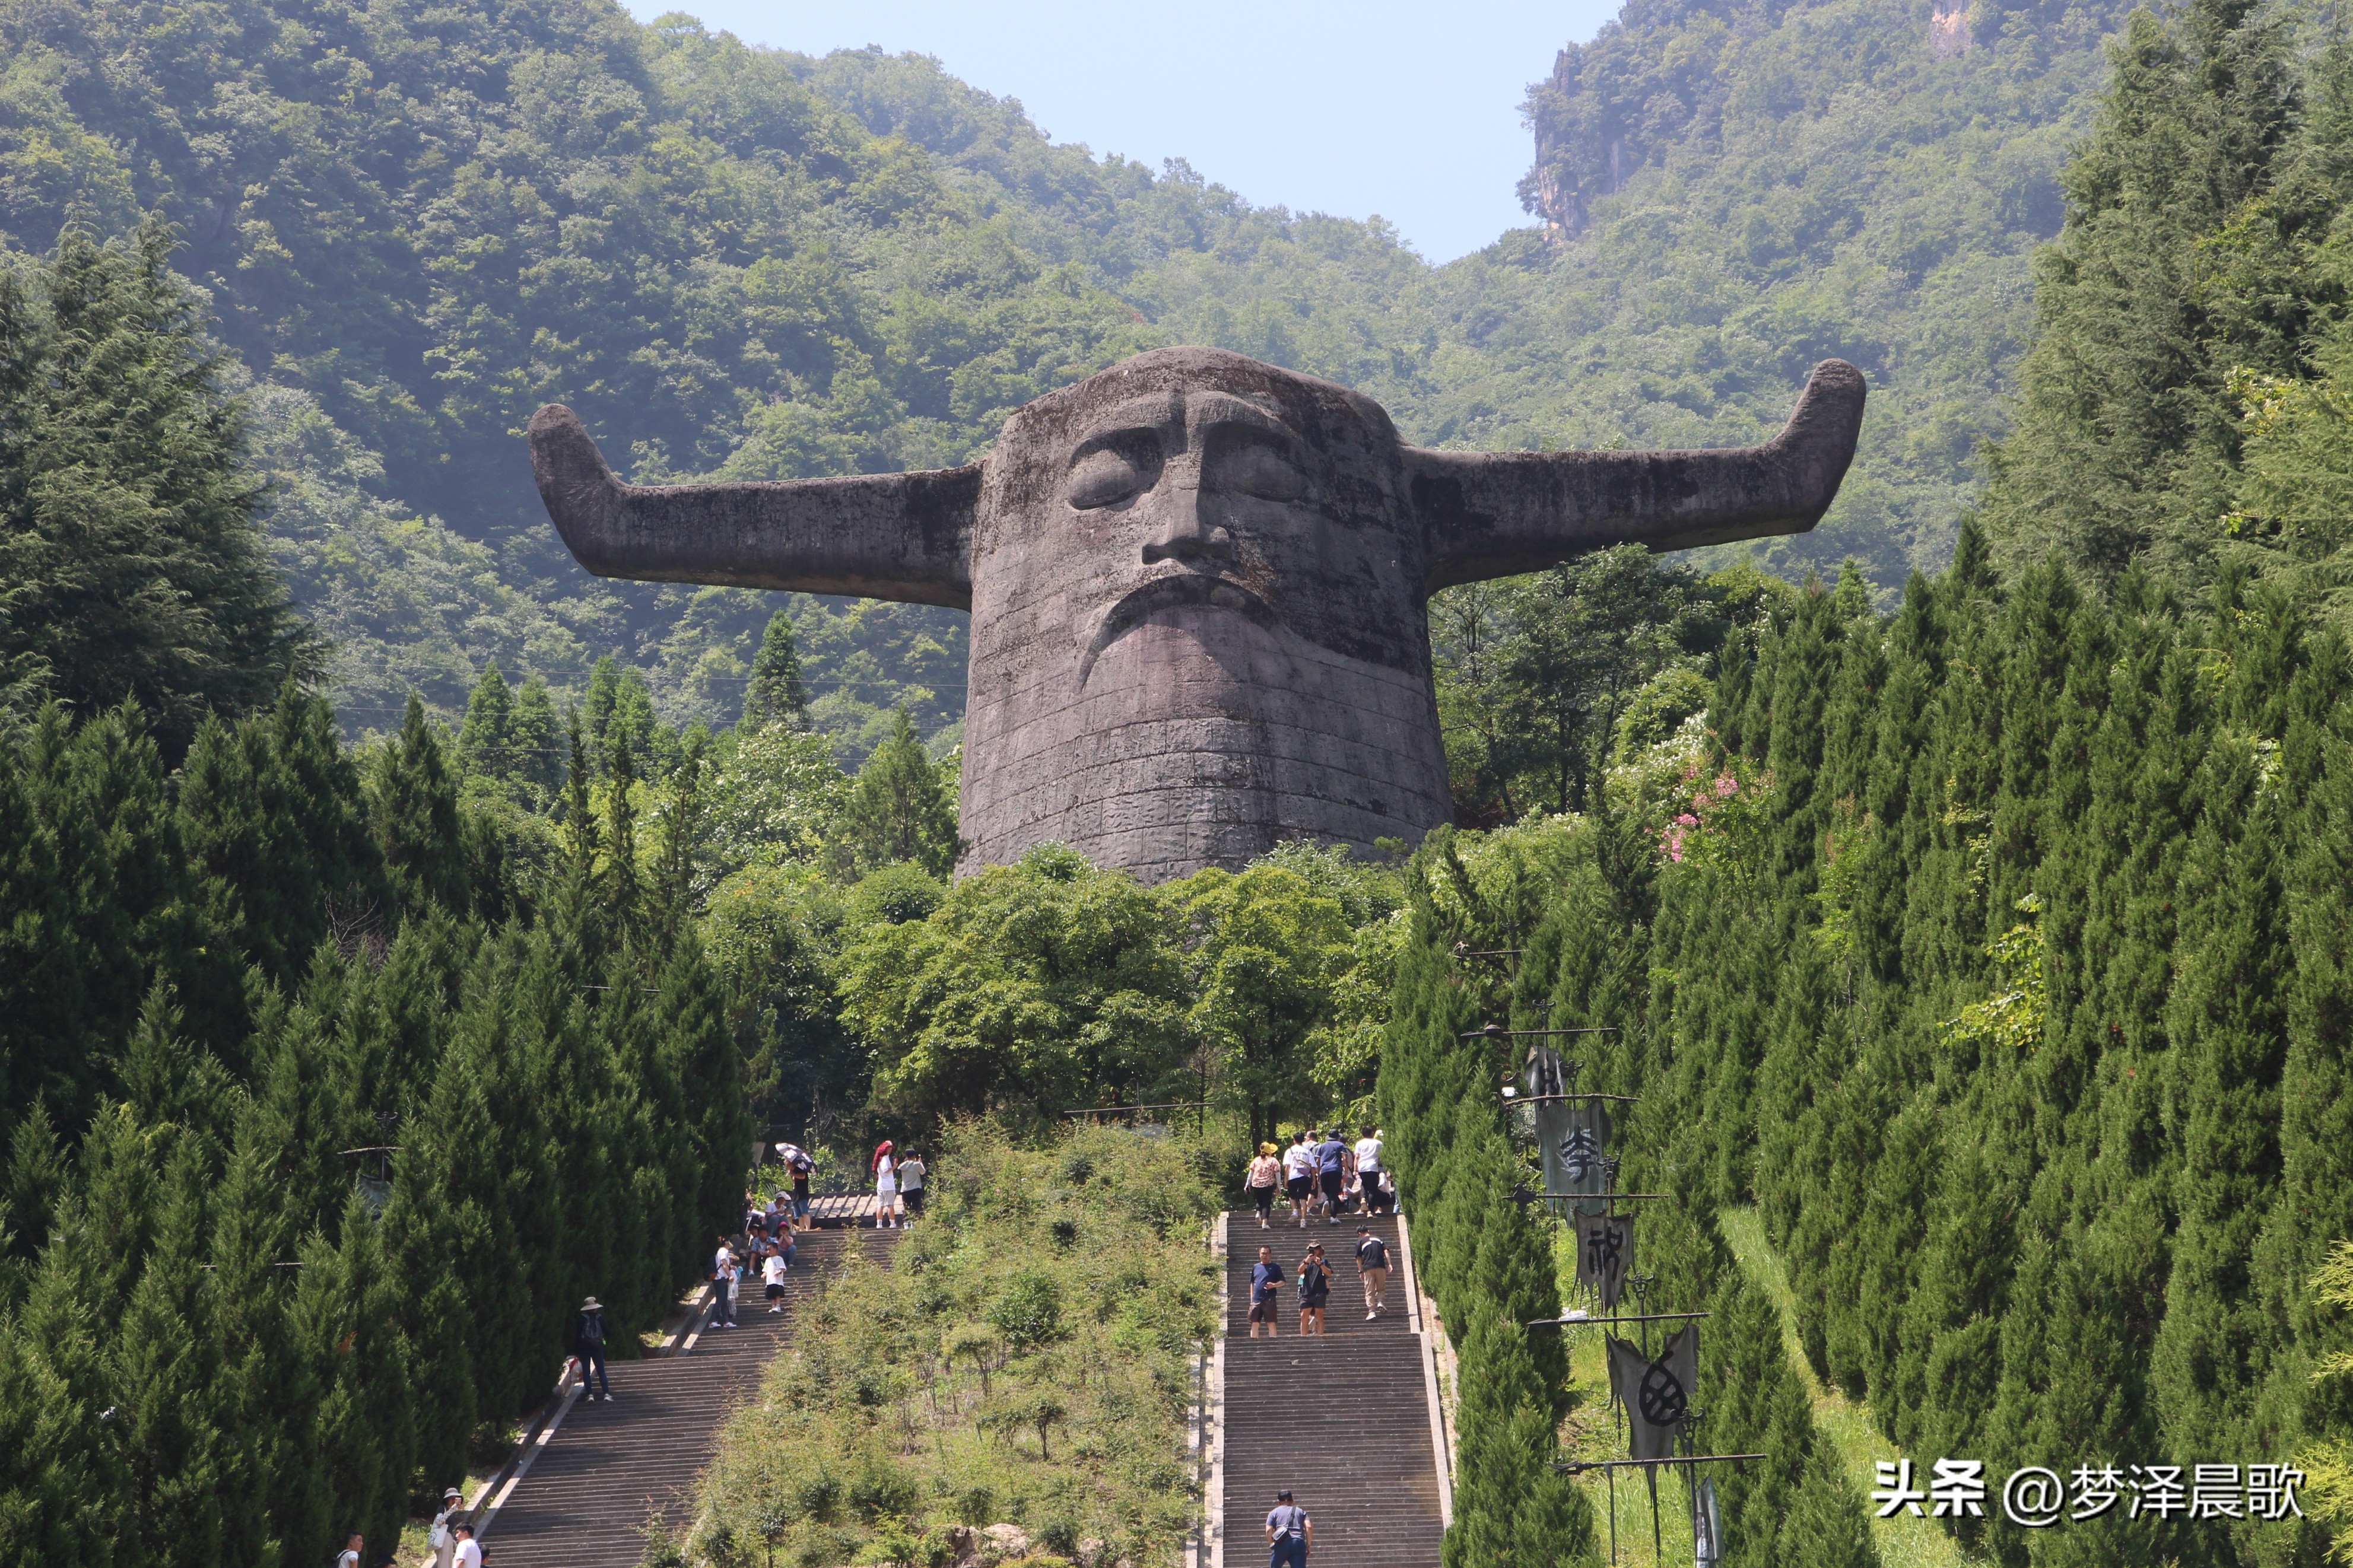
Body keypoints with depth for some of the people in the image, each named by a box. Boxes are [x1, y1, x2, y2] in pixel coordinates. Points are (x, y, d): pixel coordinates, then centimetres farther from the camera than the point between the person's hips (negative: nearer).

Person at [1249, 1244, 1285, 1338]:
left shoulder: (1275, 1267, 5)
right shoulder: (1256, 1267, 15)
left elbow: (1282, 1282, 4)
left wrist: (1274, 1285, -16)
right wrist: (1252, 1299, 12)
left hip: (1269, 1300, -3)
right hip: (1256, 1300, 3)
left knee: (1271, 1323, -3)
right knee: (1254, 1324, 1)